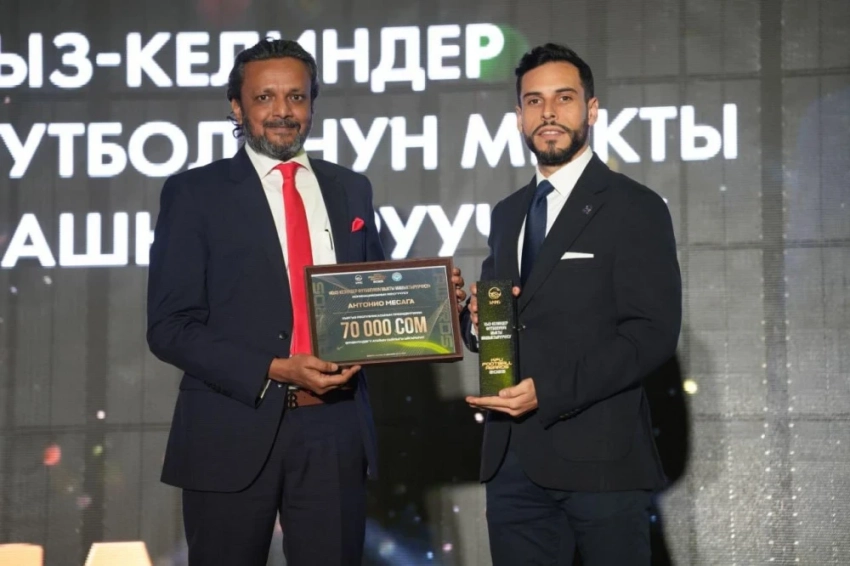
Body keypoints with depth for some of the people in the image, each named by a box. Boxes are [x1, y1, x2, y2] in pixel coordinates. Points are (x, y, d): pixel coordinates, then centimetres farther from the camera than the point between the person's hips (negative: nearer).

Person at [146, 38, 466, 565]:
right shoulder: (194, 193, 0)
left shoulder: (351, 190, 13)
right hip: (234, 432, -3)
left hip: (335, 430, 3)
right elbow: (170, 326, -6)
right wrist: (276, 372, -17)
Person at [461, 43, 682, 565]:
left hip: (597, 458, -5)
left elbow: (653, 333, -12)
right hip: (513, 461, 6)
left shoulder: (635, 208, -4)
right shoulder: (507, 214, 17)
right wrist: (476, 321, -2)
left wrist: (549, 391, -20)